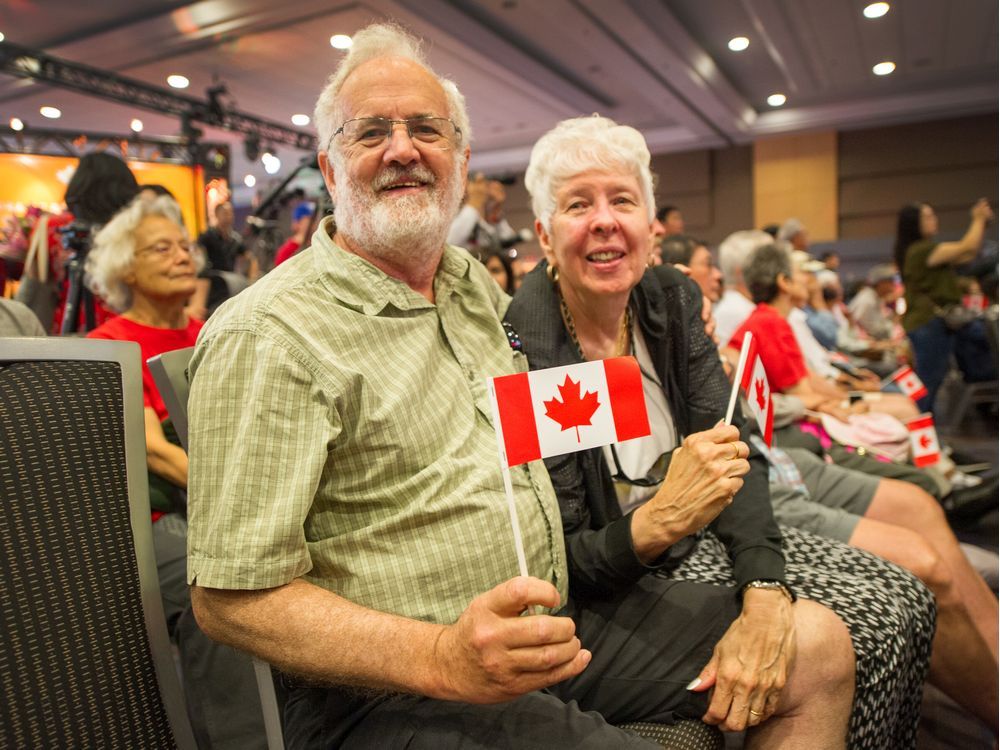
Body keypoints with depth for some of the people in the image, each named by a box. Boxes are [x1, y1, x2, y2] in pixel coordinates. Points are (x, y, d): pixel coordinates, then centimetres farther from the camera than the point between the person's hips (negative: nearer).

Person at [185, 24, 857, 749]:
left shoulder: (476, 283, 10)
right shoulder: (267, 335, -15)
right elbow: (231, 595, -16)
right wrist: (441, 659, -29)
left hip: (555, 622, 7)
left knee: (818, 648, 3)